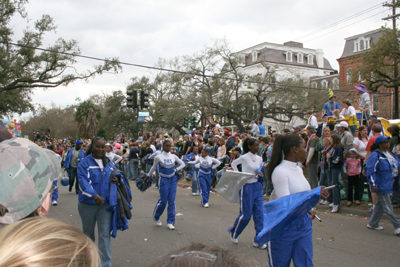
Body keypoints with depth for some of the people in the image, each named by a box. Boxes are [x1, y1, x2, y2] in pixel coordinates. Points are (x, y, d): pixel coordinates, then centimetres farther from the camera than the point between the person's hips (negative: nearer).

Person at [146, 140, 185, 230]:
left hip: (173, 179, 3)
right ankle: (156, 217, 25)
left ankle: (170, 222, 9)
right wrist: (148, 176, 16)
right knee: (163, 200, -2)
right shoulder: (158, 157, -5)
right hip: (163, 179, -3)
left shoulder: (173, 156, 3)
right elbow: (153, 167, 9)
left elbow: (182, 164, 13)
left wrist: (176, 169, -1)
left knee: (172, 201, 2)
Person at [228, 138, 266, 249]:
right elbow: (233, 163, 4)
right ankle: (233, 232, 24)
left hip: (257, 186, 6)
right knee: (246, 214, -1)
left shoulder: (259, 159, 6)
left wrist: (260, 173, -4)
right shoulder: (244, 157, -11)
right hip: (246, 186, -6)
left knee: (259, 213, 3)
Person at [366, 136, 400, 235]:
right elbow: (370, 171, -20)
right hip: (381, 185, -9)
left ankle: (372, 224, 26)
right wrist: (373, 185, -22)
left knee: (380, 204, 16)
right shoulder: (375, 155, -17)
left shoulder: (389, 154, 10)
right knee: (387, 207, -2)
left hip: (388, 185, 9)